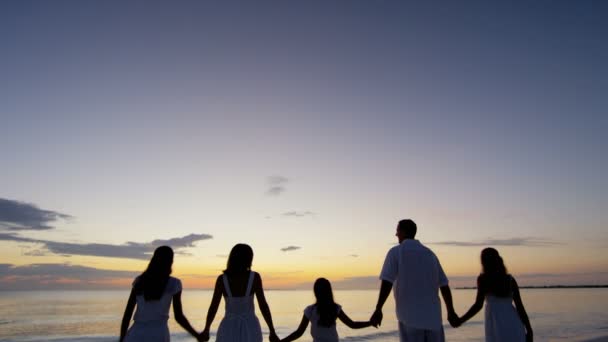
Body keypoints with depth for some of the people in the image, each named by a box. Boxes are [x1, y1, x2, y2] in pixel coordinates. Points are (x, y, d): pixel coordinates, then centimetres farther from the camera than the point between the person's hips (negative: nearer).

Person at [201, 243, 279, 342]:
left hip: (229, 331, 0)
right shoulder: (255, 277, -13)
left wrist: (206, 330, 10)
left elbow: (213, 308, -7)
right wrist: (272, 332, -4)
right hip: (250, 331, 0)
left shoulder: (222, 279, -12)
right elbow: (263, 305, -13)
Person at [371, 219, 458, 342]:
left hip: (410, 317, -4)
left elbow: (387, 283, -14)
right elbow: (444, 285, 12)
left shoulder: (395, 252, -3)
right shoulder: (429, 253, 11)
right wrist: (451, 312, 21)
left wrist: (378, 310, -12)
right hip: (432, 316, 4)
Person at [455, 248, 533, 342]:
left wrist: (460, 321, 2)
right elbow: (519, 306, 9)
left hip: (497, 325, -4)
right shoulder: (510, 279, 14)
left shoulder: (483, 278, 2)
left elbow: (478, 305, -6)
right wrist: (529, 330, 13)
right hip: (514, 324, 5)